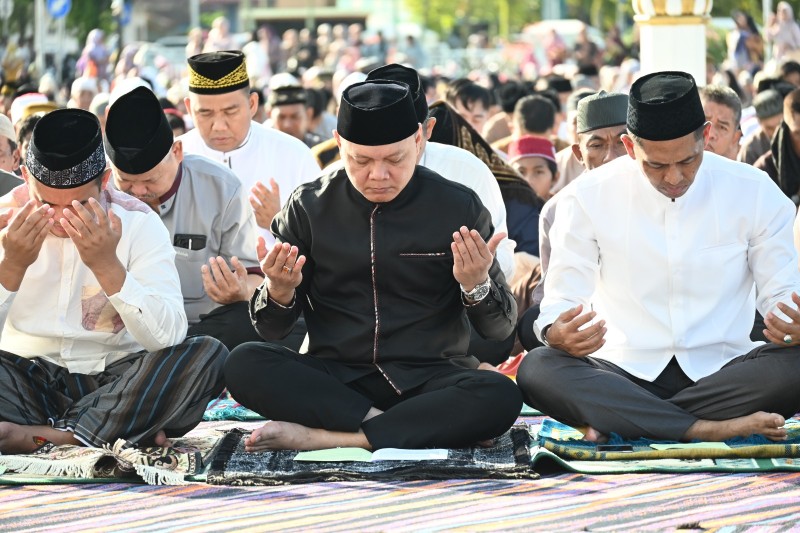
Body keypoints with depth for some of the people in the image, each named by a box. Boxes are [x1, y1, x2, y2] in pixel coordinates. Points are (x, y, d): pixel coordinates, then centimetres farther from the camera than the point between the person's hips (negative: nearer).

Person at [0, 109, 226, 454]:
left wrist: (107, 265, -27)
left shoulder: (138, 223, -7)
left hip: (114, 379, 1)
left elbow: (168, 336, -18)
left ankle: (44, 436, -27)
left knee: (207, 356, -27)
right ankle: (123, 434, -28)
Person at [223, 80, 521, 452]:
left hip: (426, 377, 0)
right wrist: (278, 292, -17)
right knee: (244, 365, -27)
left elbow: (500, 329, 4)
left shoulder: (458, 208, 0)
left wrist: (476, 286, -18)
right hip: (334, 377, 1)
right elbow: (270, 328, 6)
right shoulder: (309, 208, 3)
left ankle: (319, 438, -28)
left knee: (500, 397, -33)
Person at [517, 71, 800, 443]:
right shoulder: (588, 198, -1)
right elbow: (563, 298, 0)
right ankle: (703, 429, -33)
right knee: (537, 370, -30)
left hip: (719, 371, 0)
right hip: (626, 371, 0)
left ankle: (613, 421, -26)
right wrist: (557, 333, -25)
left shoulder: (755, 193, 0)